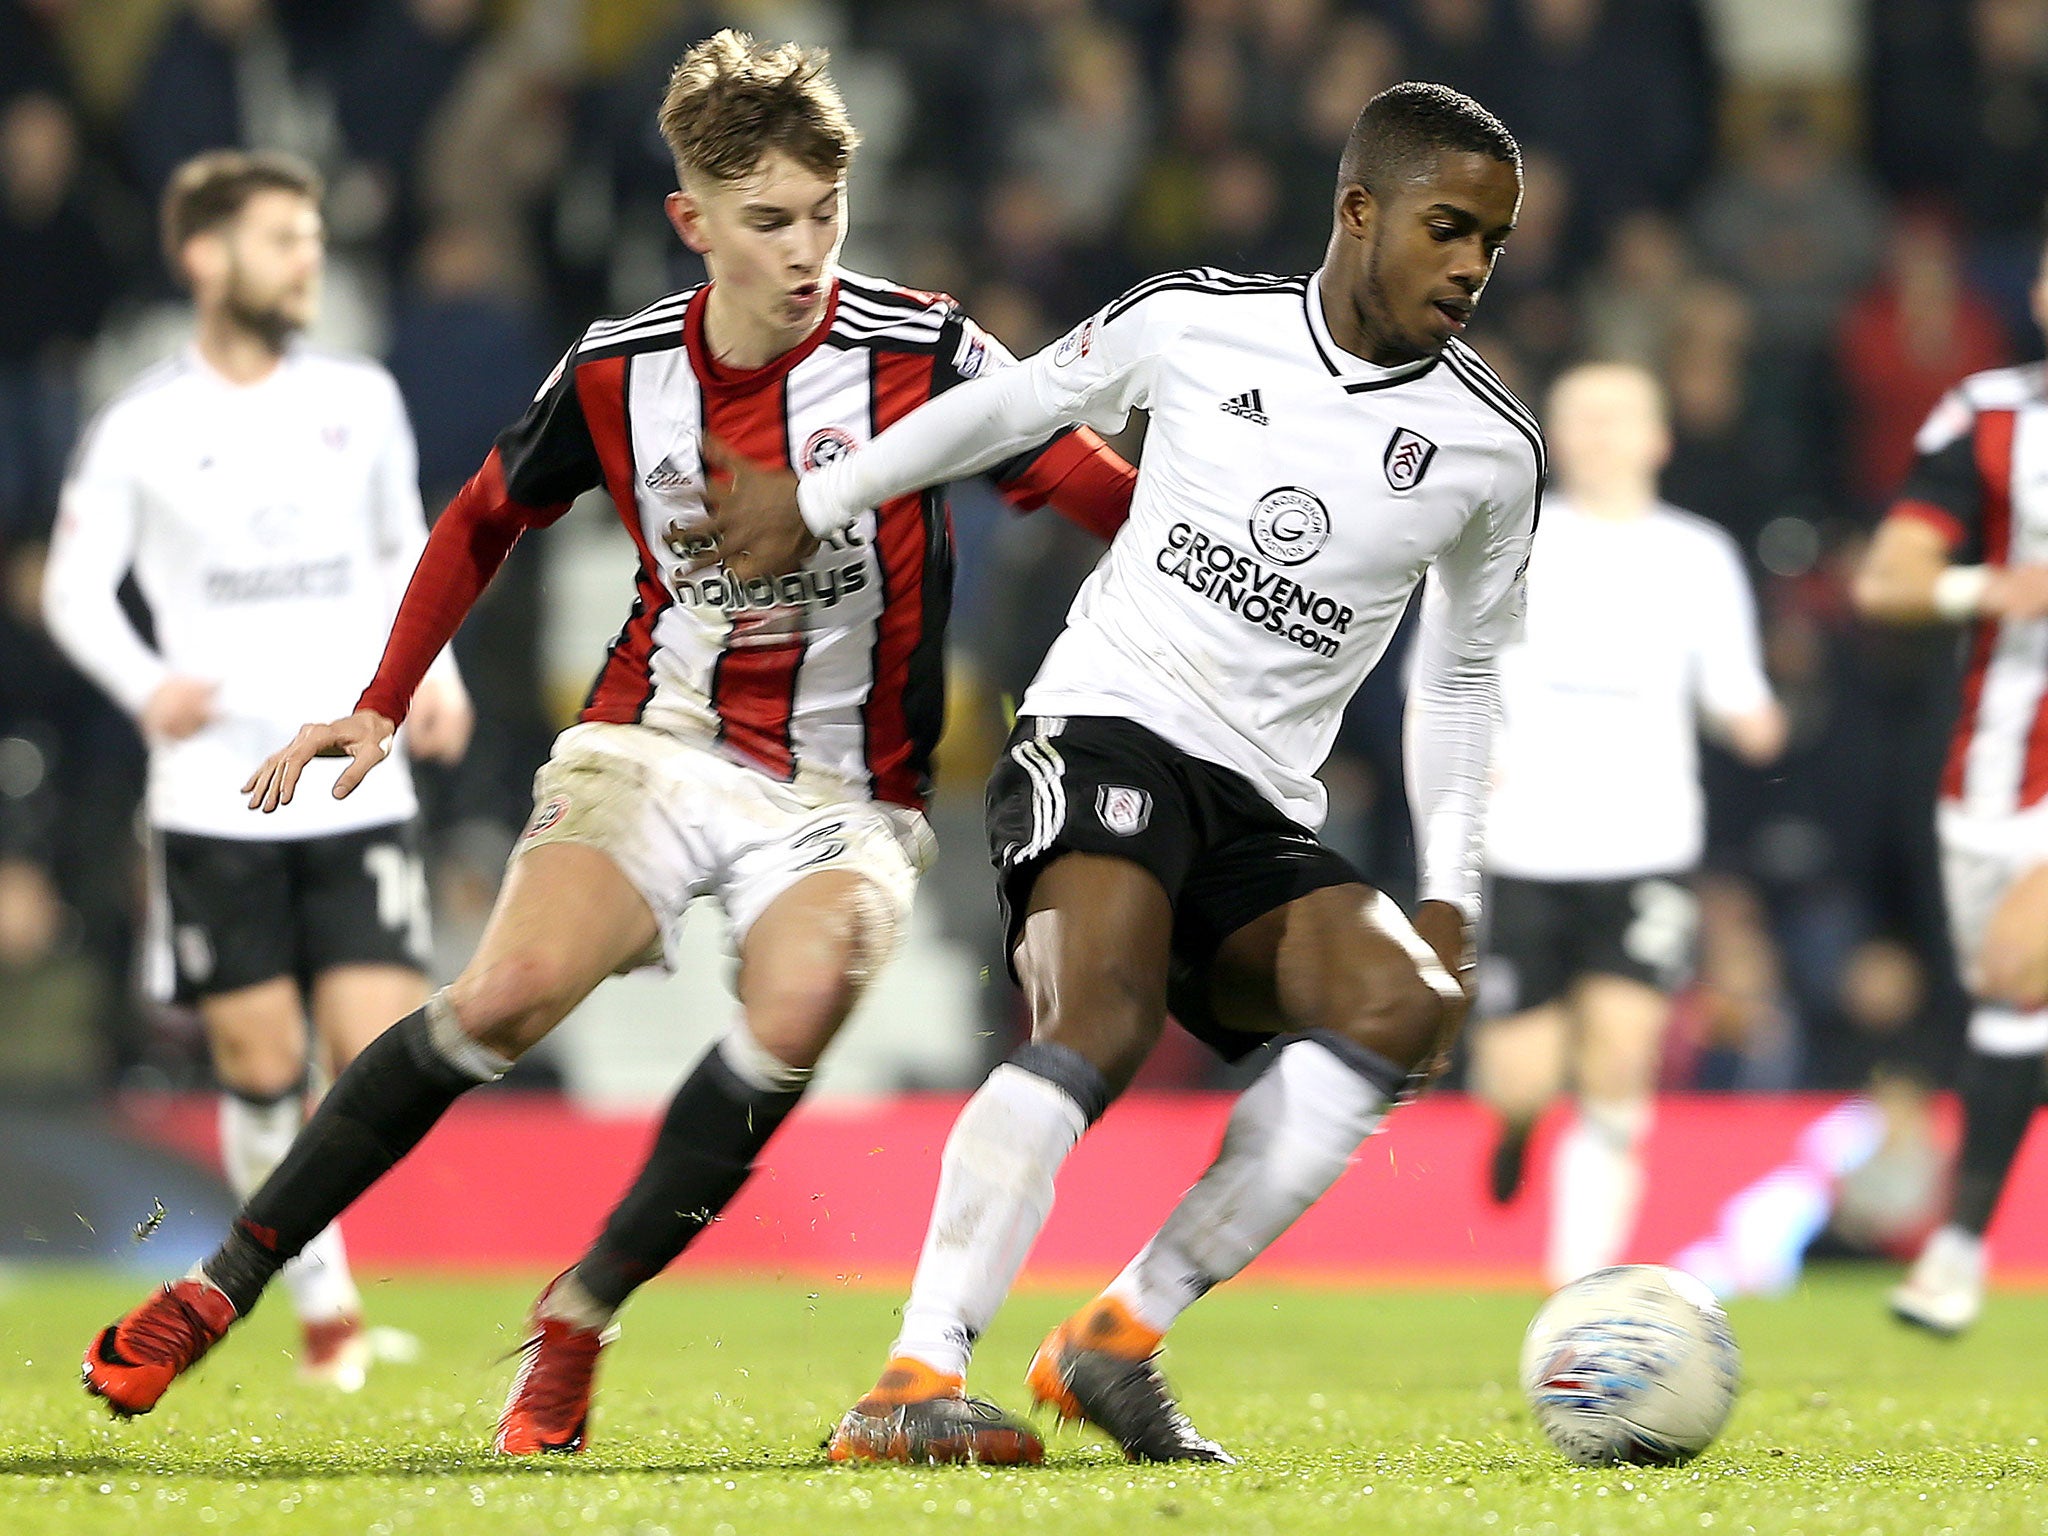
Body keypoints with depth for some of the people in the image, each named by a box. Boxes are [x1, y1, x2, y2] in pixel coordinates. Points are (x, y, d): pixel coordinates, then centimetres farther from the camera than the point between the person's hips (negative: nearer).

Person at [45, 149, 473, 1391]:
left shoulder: (361, 400, 8)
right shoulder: (144, 426, 0)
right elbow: (74, 587, 4)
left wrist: (434, 674, 5)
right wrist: (146, 685, -14)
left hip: (359, 786, 2)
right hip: (214, 792, -2)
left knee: (377, 1054, -10)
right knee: (262, 1065, -1)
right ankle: (325, 1306, 14)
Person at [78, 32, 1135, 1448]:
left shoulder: (922, 353, -13)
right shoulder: (617, 375, -4)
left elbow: (1109, 497, -10)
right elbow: (487, 521, 14)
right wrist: (381, 709, 8)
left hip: (844, 790, -1)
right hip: (660, 738, 1)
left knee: (796, 1014, -30)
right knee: (509, 992, -21)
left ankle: (578, 1318, -12)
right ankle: (224, 1284, -9)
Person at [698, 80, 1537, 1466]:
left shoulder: (1490, 452, 5)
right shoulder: (1192, 323, 1)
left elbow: (1461, 677, 18)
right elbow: (1018, 405, 18)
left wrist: (1448, 893, 10)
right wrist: (817, 503, 22)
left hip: (1264, 811, 3)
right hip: (1106, 723, -3)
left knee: (1403, 1004, -26)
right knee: (1104, 1021, -31)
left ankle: (1121, 1338, -20)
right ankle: (913, 1383, -37)